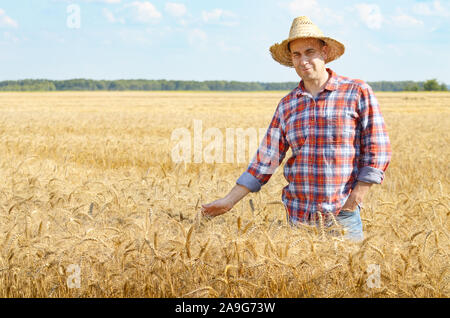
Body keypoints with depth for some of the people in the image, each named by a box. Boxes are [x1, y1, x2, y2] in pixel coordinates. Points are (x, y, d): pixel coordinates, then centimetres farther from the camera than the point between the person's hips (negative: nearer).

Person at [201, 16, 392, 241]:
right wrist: (229, 201, 5)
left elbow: (377, 149, -4)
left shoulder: (357, 92, -2)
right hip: (297, 216, 3)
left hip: (342, 216, -3)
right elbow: (266, 159, 10)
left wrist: (357, 197, -12)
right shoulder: (287, 106, 9)